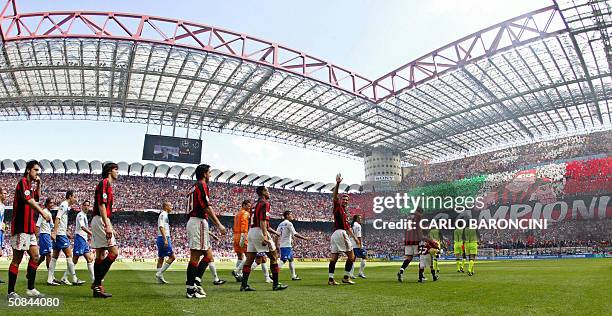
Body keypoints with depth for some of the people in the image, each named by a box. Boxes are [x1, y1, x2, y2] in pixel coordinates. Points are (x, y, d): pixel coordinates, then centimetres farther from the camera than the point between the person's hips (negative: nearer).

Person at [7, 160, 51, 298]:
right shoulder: (23, 182, -10)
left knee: (35, 257, 8)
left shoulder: (32, 184, 16)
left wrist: (38, 185, 11)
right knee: (17, 260, -2)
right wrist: (43, 213, -33)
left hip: (30, 228, 9)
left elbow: (36, 198, 25)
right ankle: (11, 292, 6)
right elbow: (29, 200, -24)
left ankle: (31, 289, 15)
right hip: (20, 227, -9)